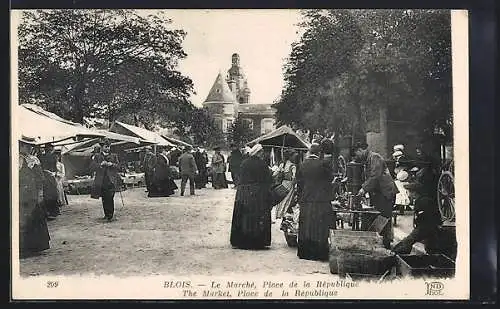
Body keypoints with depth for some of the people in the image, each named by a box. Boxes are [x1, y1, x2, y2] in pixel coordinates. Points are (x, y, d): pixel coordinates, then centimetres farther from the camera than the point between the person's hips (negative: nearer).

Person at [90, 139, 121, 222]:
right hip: (101, 182, 1)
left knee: (110, 198, -11)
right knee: (104, 199, 7)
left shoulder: (114, 156, 12)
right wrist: (101, 164, -14)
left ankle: (110, 215, -6)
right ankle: (106, 214, 21)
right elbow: (92, 168, 2)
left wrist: (112, 164, -12)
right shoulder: (97, 156, 9)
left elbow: (118, 166, 7)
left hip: (111, 181, -1)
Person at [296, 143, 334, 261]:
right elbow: (330, 178, 1)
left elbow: (299, 184, 8)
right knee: (319, 228, 0)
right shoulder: (323, 164, -10)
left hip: (305, 201, 4)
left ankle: (304, 252, 17)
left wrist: (300, 198, 16)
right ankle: (318, 254, 1)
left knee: (305, 228, 11)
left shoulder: (302, 165, 3)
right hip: (321, 201, -4)